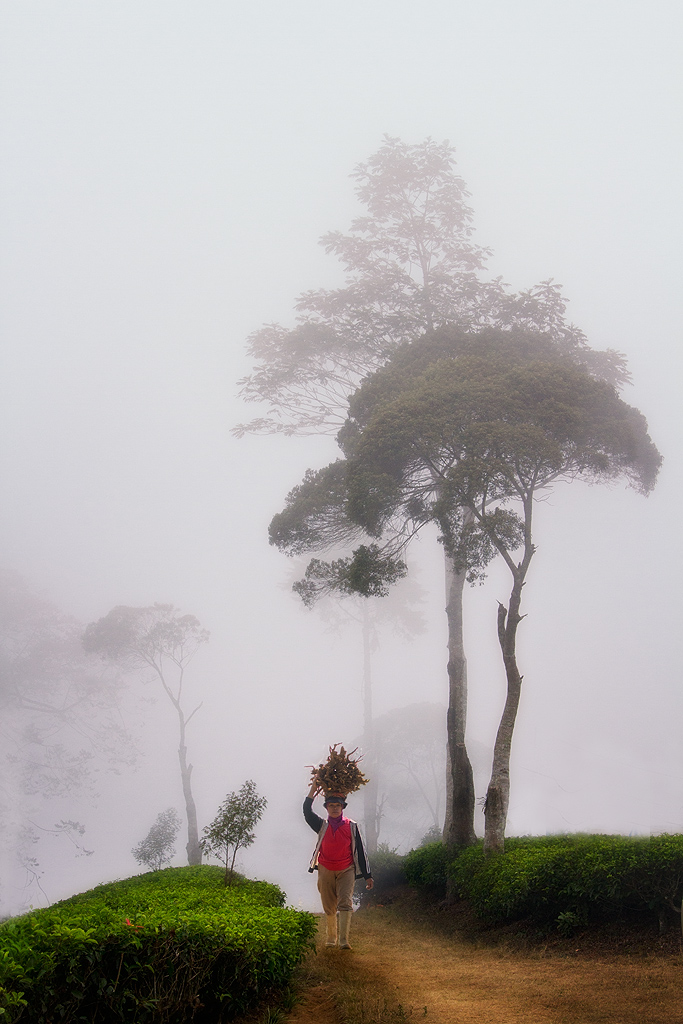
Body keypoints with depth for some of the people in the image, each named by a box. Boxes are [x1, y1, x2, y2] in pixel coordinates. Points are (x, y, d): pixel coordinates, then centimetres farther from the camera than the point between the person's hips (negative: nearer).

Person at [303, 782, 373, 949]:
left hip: (346, 871, -2)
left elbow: (360, 852, 3)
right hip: (326, 871, 2)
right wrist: (313, 790, -15)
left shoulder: (351, 827, 0)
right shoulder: (322, 826, 4)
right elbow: (307, 812, -10)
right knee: (329, 908, 7)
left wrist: (367, 876, 2)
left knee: (345, 903, -16)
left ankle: (344, 941, -21)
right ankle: (330, 939, 23)